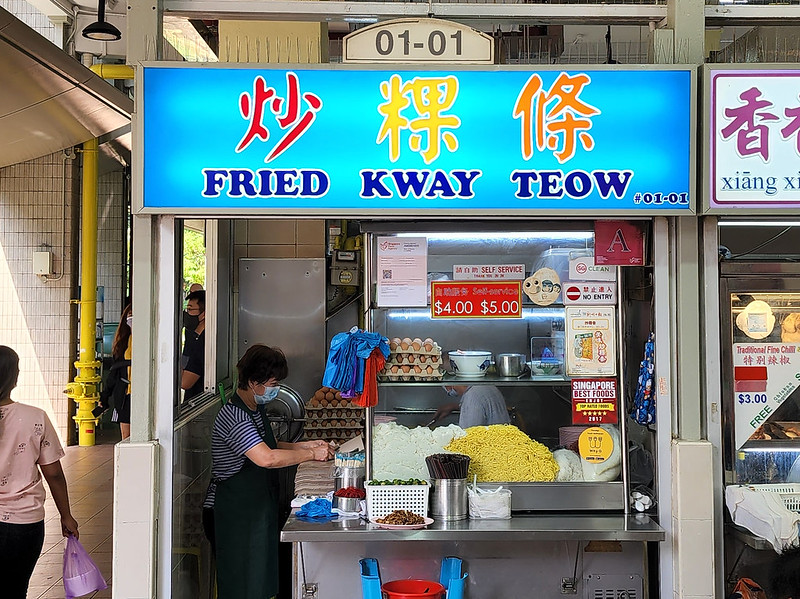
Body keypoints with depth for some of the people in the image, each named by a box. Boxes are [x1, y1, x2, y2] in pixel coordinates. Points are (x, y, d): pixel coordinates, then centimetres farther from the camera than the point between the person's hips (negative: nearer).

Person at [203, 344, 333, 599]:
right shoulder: (233, 417, -23)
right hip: (231, 514, -10)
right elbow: (266, 458, -34)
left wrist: (305, 445, 8)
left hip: (256, 509, 10)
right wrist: (312, 454, -23)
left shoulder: (256, 408, 9)